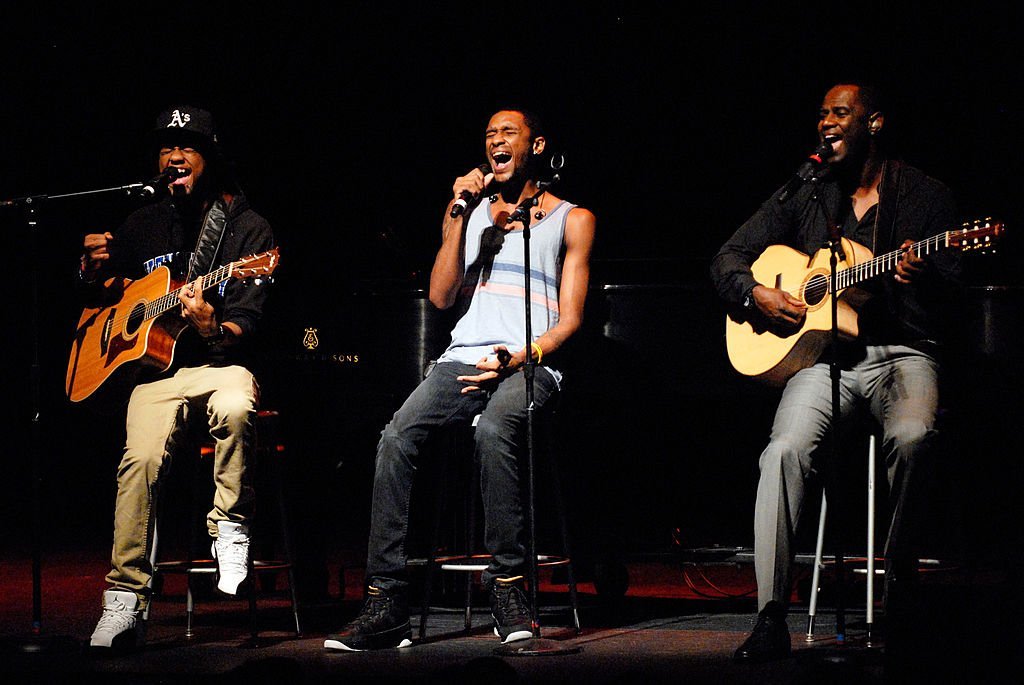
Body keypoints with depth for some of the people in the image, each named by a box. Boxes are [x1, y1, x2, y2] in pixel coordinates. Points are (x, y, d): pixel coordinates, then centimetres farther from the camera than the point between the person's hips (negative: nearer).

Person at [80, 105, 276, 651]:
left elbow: (246, 327, -4)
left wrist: (214, 329, -27)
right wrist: (92, 268, 3)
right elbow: (93, 294, 27)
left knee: (236, 408, -39)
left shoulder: (249, 229, 3)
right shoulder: (145, 225, 16)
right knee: (141, 457, -27)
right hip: (155, 370, 2)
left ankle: (230, 530, -18)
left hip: (221, 364, -2)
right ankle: (125, 603, -24)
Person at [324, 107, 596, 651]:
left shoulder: (570, 219, 12)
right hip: (463, 358, 3)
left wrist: (518, 359, -13)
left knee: (492, 431, -38)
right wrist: (457, 216, 4)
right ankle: (386, 603, -29)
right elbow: (441, 297, 11)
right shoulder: (471, 208, 22)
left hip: (530, 365, -3)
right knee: (397, 437, -26)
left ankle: (507, 586, -30)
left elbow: (569, 320, 5)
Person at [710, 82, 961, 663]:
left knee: (913, 436, -35)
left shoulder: (925, 195, 9)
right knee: (786, 449, -28)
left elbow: (952, 277, -2)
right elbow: (729, 258, 17)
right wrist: (755, 295, -4)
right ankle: (771, 619, -29)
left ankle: (901, 588, -18)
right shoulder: (802, 197, 15)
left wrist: (925, 273, -26)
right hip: (825, 356, 2)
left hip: (903, 349, -2)